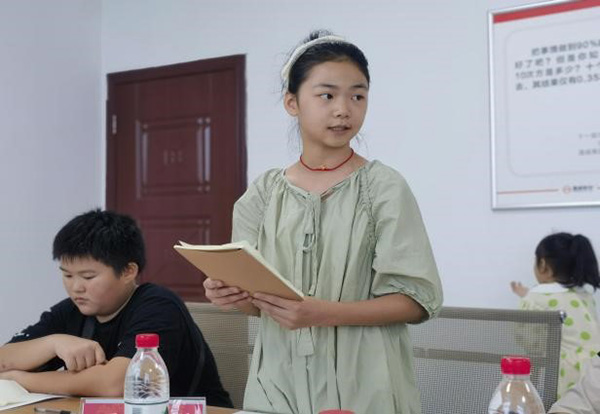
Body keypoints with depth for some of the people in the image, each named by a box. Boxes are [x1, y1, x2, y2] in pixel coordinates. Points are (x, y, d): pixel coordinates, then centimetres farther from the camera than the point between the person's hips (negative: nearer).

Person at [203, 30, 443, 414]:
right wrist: (232, 294, -14)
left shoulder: (384, 187, -8)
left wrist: (325, 313, -22)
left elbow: (418, 299, -11)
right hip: (280, 379, 3)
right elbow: (257, 298, 8)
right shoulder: (264, 193, 2)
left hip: (362, 383, -3)